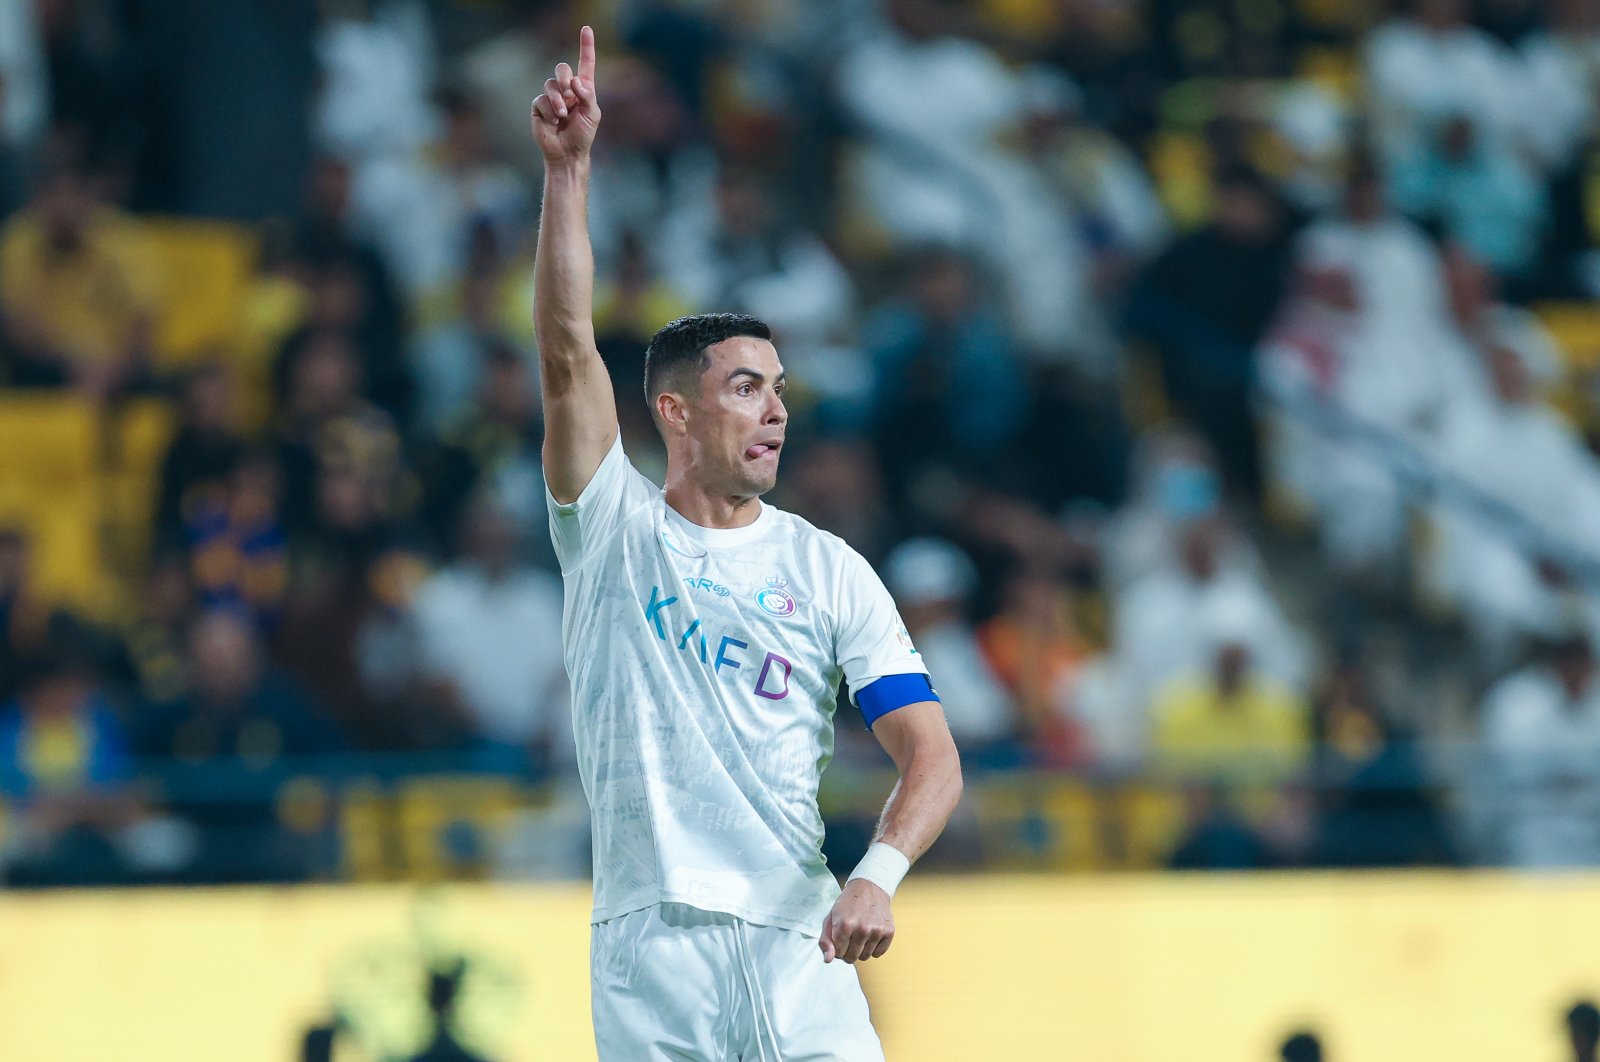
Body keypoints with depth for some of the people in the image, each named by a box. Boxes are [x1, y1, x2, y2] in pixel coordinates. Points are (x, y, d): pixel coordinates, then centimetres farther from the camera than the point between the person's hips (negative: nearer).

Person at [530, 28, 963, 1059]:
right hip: (648, 952, -1)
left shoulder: (829, 570, 9)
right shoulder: (612, 527, 7)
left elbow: (933, 756, 2)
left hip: (798, 946, 1)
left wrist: (878, 875, -18)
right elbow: (569, 353, -7)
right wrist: (569, 168, -17)